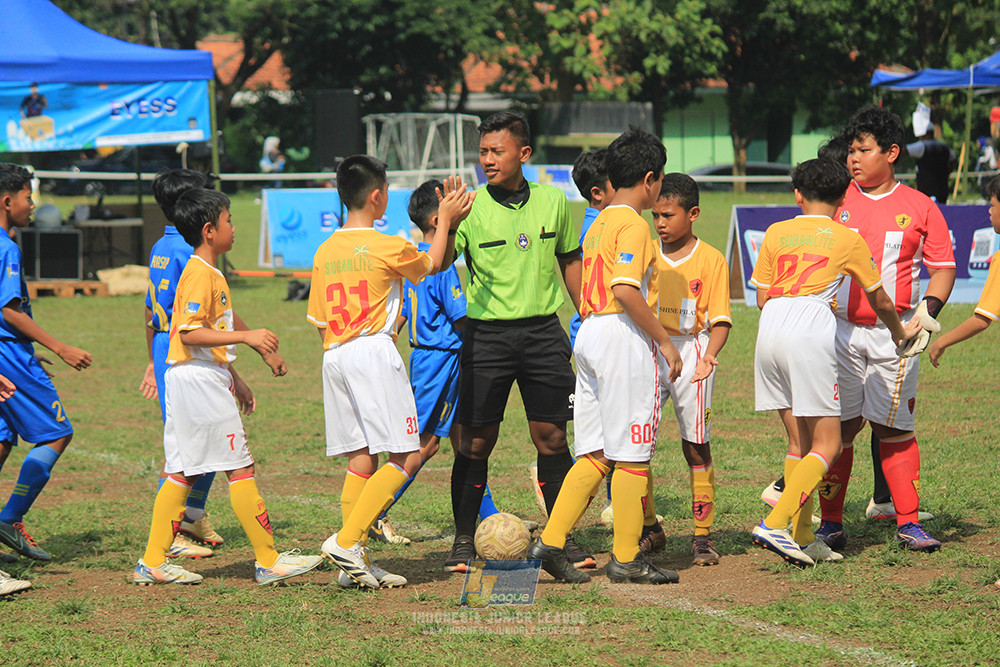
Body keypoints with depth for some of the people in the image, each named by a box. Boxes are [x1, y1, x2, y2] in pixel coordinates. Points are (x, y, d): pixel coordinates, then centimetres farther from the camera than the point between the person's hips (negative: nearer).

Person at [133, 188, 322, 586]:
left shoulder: (210, 273, 18)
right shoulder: (200, 274, -15)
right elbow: (190, 333, -24)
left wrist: (235, 381, 26)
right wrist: (247, 337, -25)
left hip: (199, 379, 10)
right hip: (199, 380, -10)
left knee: (182, 473, 10)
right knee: (240, 469, -5)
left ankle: (153, 564, 10)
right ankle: (269, 561, -2)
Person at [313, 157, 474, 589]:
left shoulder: (325, 252, 10)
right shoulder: (388, 247, -7)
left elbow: (319, 321, 13)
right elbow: (432, 264, 13)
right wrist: (445, 221, 24)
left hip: (334, 358, 7)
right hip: (374, 350, -7)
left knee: (360, 460, 9)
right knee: (407, 457, -4)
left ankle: (356, 563, 5)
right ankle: (347, 540, -16)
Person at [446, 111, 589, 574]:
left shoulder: (553, 202, 4)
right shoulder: (470, 208, -5)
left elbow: (569, 261, 17)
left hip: (544, 331, 2)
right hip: (486, 334, -2)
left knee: (551, 438, 2)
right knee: (476, 442, 1)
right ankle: (464, 540, 13)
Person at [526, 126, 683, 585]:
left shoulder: (598, 224, 17)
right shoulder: (633, 225, -10)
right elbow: (626, 290, -21)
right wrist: (663, 340, -15)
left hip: (590, 334, 9)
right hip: (625, 337, -9)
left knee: (595, 454, 10)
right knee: (631, 455, -3)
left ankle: (550, 542, 2)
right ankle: (627, 559, 1)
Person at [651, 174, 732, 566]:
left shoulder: (711, 260, -2)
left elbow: (720, 320, -5)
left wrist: (709, 356, -21)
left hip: (690, 351, -3)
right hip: (648, 352, 3)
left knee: (696, 446, 0)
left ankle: (702, 536, 8)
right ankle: (649, 527, 11)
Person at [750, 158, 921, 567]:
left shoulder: (775, 233, 19)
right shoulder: (848, 239, 13)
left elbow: (762, 298, 17)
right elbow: (879, 301, 23)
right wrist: (899, 332, 42)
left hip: (770, 328, 4)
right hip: (811, 330, -4)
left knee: (799, 442, 13)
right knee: (827, 446, -1)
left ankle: (802, 538, 10)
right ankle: (775, 525, -17)